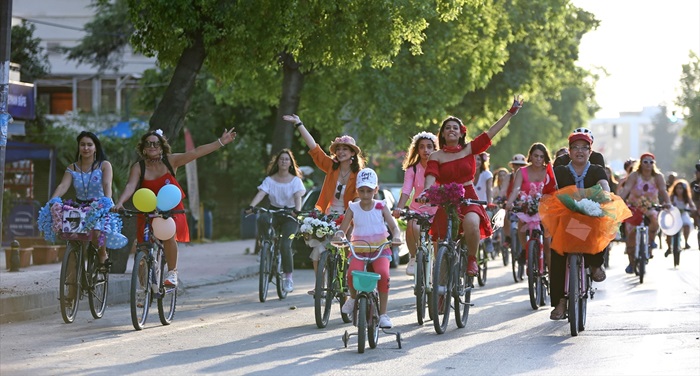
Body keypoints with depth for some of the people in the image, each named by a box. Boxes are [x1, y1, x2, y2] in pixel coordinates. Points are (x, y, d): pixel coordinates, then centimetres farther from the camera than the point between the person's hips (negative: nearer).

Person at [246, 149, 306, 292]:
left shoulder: (295, 180, 0)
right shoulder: (270, 180, 3)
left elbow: (297, 197, -15)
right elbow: (260, 194, -11)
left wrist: (297, 210, -36)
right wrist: (251, 206, -30)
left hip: (290, 215, -1)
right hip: (274, 212, 1)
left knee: (285, 244, -19)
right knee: (262, 218, -36)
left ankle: (288, 277, -8)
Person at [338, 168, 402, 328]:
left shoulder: (381, 207, 4)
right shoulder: (353, 208, 5)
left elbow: (394, 226, -4)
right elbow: (343, 229, 2)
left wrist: (396, 237, -27)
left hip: (380, 248, 0)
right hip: (359, 249, 0)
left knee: (383, 273, -31)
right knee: (352, 272, -31)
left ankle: (383, 313, -17)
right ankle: (353, 297, 5)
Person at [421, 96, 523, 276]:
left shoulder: (469, 149, 7)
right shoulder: (436, 157, 4)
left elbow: (491, 132, 6)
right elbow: (430, 178, -11)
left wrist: (511, 112, 5)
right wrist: (426, 192, -32)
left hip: (469, 199, 0)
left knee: (471, 223, -34)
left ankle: (472, 259, -10)